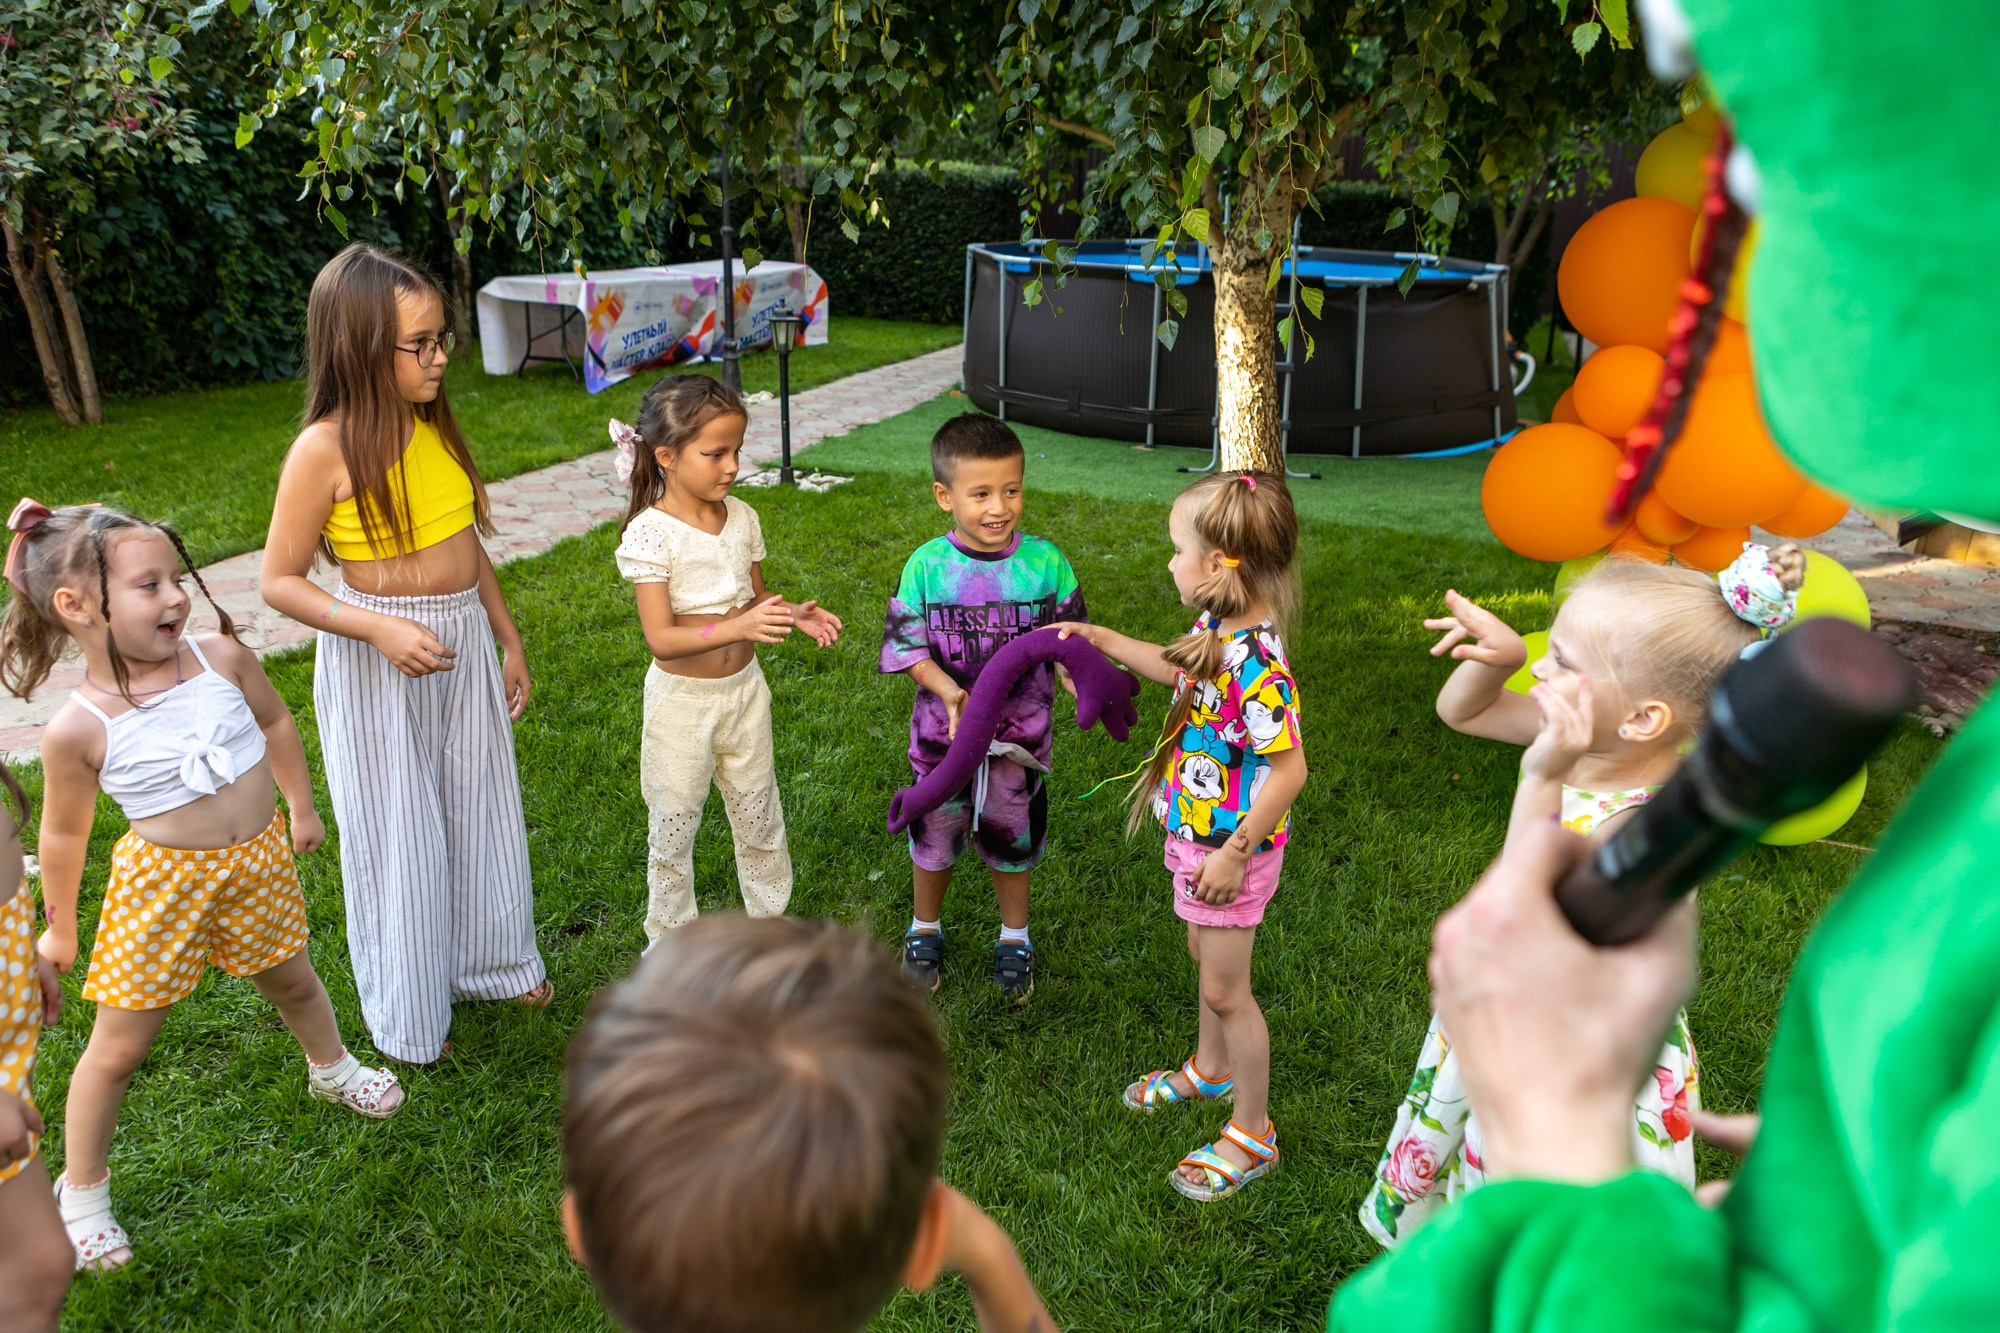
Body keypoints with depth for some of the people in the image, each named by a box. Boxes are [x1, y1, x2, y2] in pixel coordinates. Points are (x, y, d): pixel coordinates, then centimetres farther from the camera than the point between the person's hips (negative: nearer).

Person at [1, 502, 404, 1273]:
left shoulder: (220, 658, -13)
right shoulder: (78, 729, -20)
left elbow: (274, 723, 7)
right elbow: (64, 834, -6)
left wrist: (301, 807, 17)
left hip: (258, 862, 4)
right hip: (163, 885, -3)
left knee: (292, 982, 25)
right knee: (121, 1044, 7)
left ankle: (331, 1070, 56)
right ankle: (81, 1190, 29)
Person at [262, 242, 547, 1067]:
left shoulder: (434, 424, 1)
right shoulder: (325, 451, -18)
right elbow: (280, 581, -13)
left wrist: (509, 641, 14)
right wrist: (381, 630, -26)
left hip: (465, 641, 6)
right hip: (376, 660, -6)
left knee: (481, 807, 18)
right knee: (397, 831, 9)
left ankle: (492, 959, 42)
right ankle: (407, 1014, 30)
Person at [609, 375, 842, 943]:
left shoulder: (742, 517, -3)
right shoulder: (651, 534, -21)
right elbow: (661, 639, -25)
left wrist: (793, 614, -10)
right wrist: (738, 628, -38)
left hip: (744, 688, 5)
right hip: (681, 700, -5)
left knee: (760, 819, 18)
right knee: (673, 830, 11)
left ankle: (771, 922, 38)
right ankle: (671, 943, 31)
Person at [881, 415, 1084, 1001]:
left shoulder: (1045, 562, -12)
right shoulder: (926, 566, -13)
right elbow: (907, 645, -10)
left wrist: (1081, 683, -21)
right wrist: (948, 690, -25)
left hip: (1021, 736, 0)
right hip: (942, 733, 0)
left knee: (1013, 839, 18)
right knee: (934, 835, 19)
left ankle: (1014, 938, 41)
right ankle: (924, 929, 44)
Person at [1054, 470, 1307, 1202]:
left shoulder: (1254, 662, -32)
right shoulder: (1217, 630, -3)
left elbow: (1288, 768, -30)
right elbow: (1180, 670, 20)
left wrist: (1236, 853, -24)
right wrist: (1106, 641, 16)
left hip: (1230, 843, -9)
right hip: (1198, 828, 9)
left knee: (1225, 988, 5)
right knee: (1206, 955, 27)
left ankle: (1252, 1134, 24)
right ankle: (1212, 1069, 52)